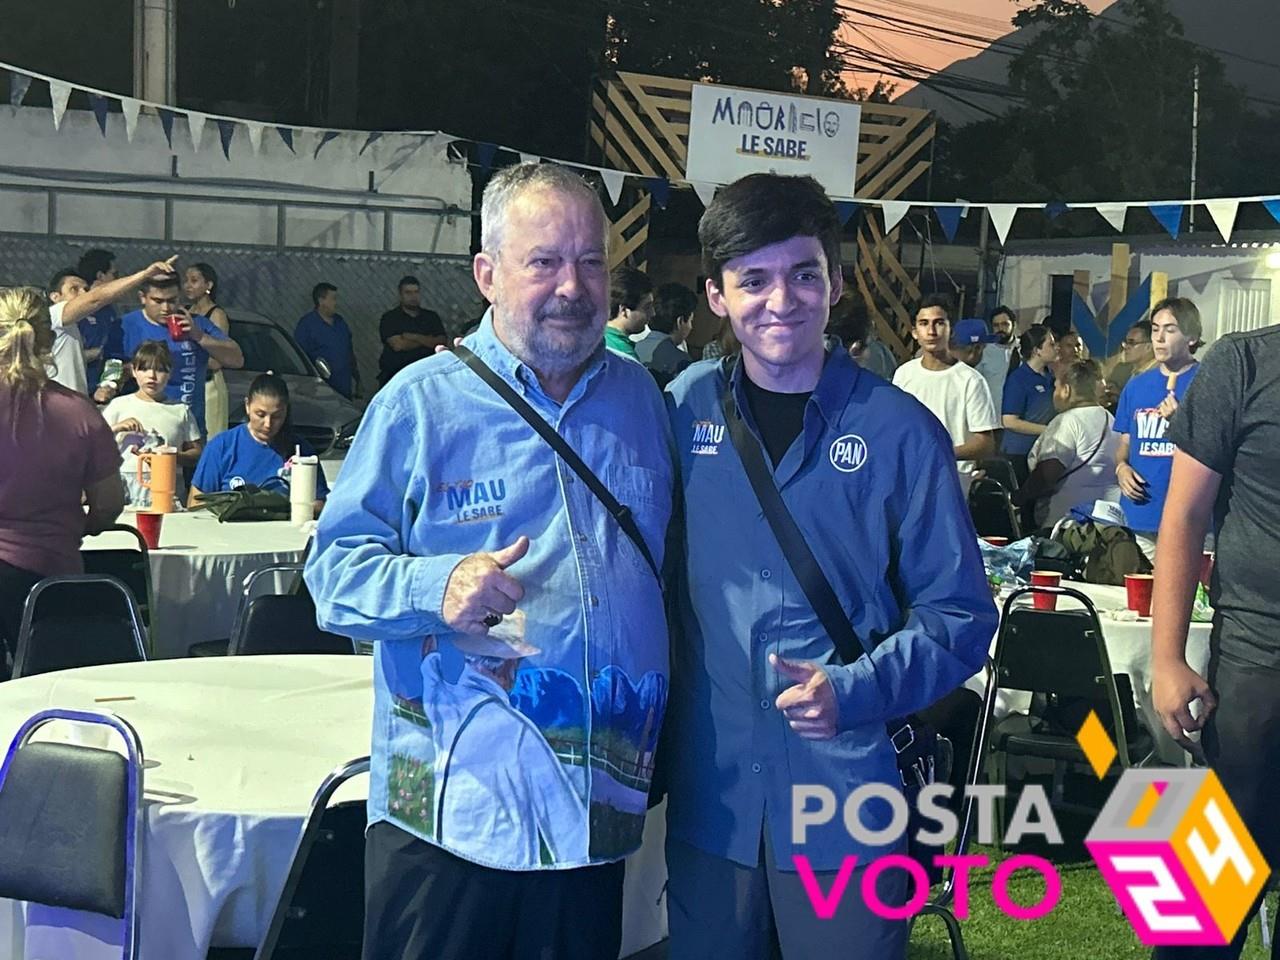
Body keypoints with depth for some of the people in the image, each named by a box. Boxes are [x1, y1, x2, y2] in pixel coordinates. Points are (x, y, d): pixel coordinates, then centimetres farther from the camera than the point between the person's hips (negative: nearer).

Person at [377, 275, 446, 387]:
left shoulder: (432, 317, 16)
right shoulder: (389, 318, 5)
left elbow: (441, 342, 3)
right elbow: (398, 345, -9)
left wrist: (414, 337, -7)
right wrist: (427, 341, 3)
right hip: (396, 374, -2)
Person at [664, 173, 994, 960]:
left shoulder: (899, 431, -5)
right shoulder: (683, 410, 2)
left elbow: (959, 615, -2)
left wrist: (857, 689, -18)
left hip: (848, 803, -2)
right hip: (710, 798, 2)